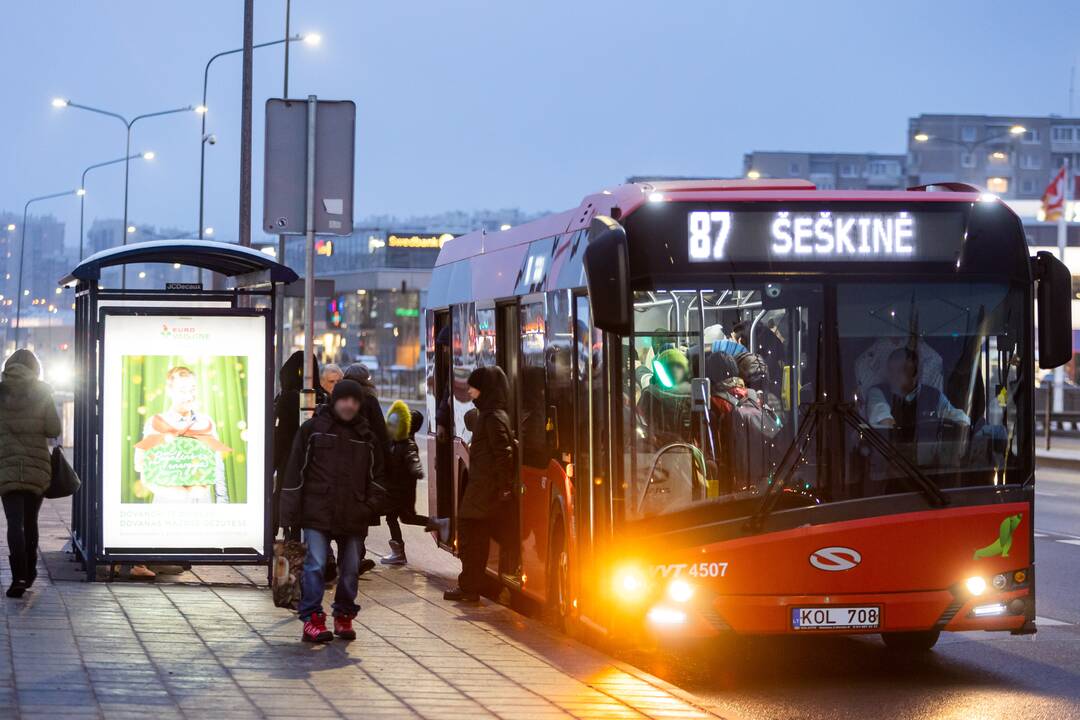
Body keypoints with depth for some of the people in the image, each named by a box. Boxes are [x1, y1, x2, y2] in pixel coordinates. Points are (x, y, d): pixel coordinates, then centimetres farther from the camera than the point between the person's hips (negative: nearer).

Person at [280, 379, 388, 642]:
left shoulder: (366, 437, 12)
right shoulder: (313, 429, 2)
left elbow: (377, 476, 17)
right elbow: (295, 470, 1)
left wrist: (373, 506, 1)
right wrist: (291, 512, -3)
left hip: (353, 518, 4)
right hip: (317, 513, -3)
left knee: (351, 569, 8)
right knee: (315, 566, -10)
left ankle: (344, 616, 20)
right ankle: (312, 619, -8)